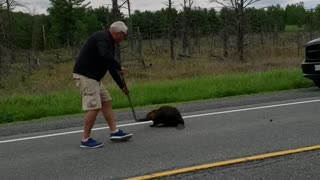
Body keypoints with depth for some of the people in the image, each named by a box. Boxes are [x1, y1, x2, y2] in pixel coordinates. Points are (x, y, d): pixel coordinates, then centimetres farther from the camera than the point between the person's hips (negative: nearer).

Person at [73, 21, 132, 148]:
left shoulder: (109, 43, 17)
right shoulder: (102, 37, -13)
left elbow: (111, 67, 24)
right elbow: (105, 55, -35)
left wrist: (122, 86, 27)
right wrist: (119, 67, -20)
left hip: (94, 77, 10)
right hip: (84, 76, -10)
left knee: (107, 102, 11)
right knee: (94, 107, -11)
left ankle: (114, 132, 16)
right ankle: (85, 140, -3)